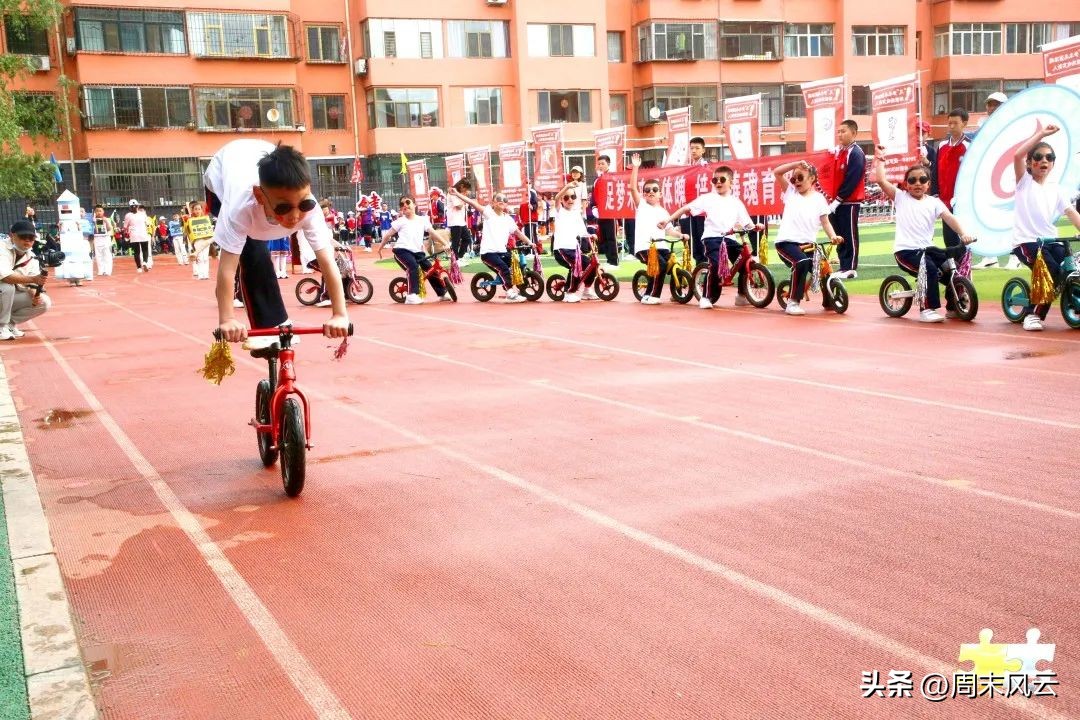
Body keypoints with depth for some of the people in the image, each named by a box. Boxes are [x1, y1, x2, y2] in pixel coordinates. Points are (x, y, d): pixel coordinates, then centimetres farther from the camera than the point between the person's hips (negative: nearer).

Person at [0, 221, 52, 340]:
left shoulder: (31, 257, 0)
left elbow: (32, 284, -3)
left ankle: (10, 323, 5)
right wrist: (33, 279, -44)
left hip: (12, 298, 6)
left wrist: (35, 294, -26)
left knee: (44, 302, -9)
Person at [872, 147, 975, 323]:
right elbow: (881, 180, -6)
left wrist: (963, 234, -21)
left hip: (927, 248, 4)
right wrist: (880, 158, 1)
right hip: (905, 250, -4)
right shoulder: (901, 197, 5)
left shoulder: (934, 202, 10)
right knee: (930, 269, -28)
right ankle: (927, 310, -15)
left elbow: (949, 218, -5)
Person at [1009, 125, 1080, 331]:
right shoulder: (1024, 182, 5)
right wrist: (1041, 133, -9)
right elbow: (1017, 155, -13)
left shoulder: (1057, 190, 16)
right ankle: (1033, 313, -12)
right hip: (1026, 241, -4)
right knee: (1052, 271, -28)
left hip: (1052, 240, 4)